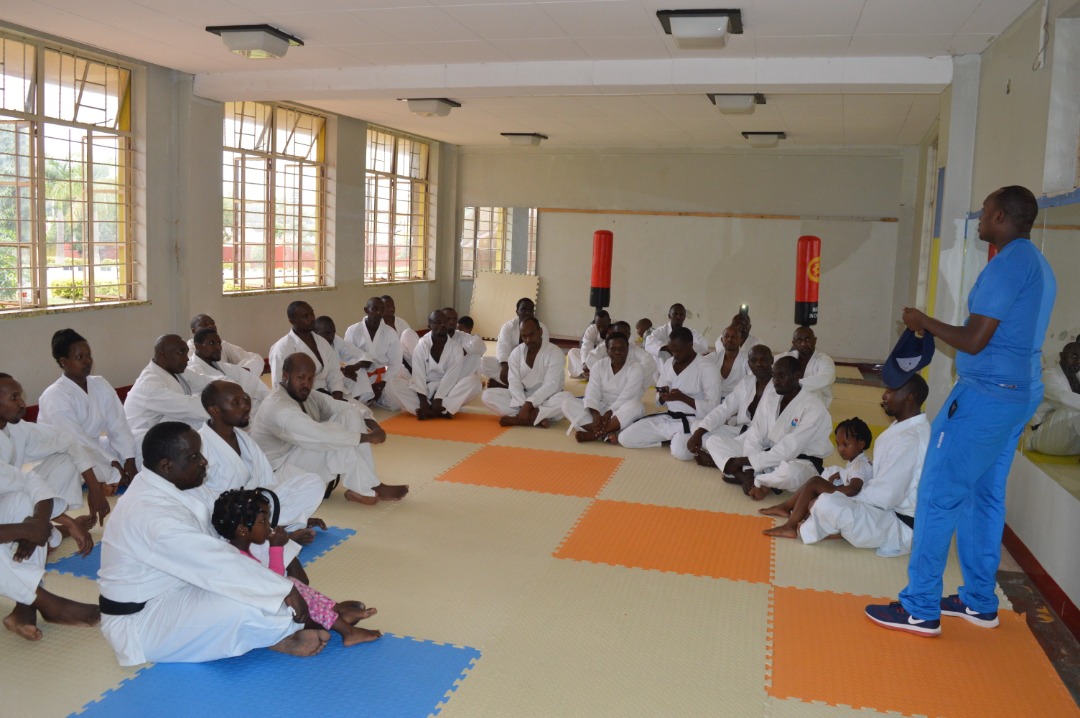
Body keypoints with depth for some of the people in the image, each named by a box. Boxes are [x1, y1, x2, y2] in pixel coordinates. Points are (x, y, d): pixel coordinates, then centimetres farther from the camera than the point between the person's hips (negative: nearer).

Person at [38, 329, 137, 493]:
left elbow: (118, 426, -7)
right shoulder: (54, 397, -21)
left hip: (93, 446, 7)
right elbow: (77, 440, -26)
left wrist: (129, 460, -19)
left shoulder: (100, 384, -1)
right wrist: (114, 464, -26)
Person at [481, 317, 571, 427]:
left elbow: (551, 385, -21)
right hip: (522, 397, 3)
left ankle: (518, 419, -37)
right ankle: (536, 418, -32)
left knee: (567, 398, -36)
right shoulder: (516, 353, -1)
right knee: (487, 395, -18)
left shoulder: (554, 352, -12)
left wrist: (529, 404, -31)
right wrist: (523, 405, -28)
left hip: (547, 400, -3)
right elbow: (514, 382, -10)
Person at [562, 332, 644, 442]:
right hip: (600, 408, 3)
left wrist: (609, 414, -28)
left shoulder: (635, 368, -8)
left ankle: (593, 434, -35)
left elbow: (626, 398, -18)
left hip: (621, 413, -3)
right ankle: (607, 433, -35)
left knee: (635, 406, -37)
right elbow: (592, 394, -12)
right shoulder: (598, 366, 0)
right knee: (568, 402, -18)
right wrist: (595, 415, -29)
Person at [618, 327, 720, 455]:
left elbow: (713, 407, -14)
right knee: (625, 438, -7)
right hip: (668, 418, 7)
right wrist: (663, 397, -10)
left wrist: (682, 397, -21)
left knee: (681, 452, -38)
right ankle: (672, 440, 4)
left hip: (692, 421, -6)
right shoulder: (669, 363, 9)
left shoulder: (706, 367, -10)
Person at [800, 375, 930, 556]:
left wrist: (845, 499, -12)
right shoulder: (908, 427, 7)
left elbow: (884, 496, -26)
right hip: (894, 509, 11)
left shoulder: (909, 440, -26)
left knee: (828, 504, -28)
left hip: (901, 526, -11)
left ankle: (807, 531, 2)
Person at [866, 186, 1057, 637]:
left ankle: (920, 609, 1)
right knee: (984, 498, 15)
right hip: (1022, 393, 10)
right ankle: (979, 602, 24)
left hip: (986, 396, -10)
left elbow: (975, 341, -19)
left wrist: (923, 322, -5)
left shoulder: (1007, 264, -15)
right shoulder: (1039, 266, 15)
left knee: (938, 497, -5)